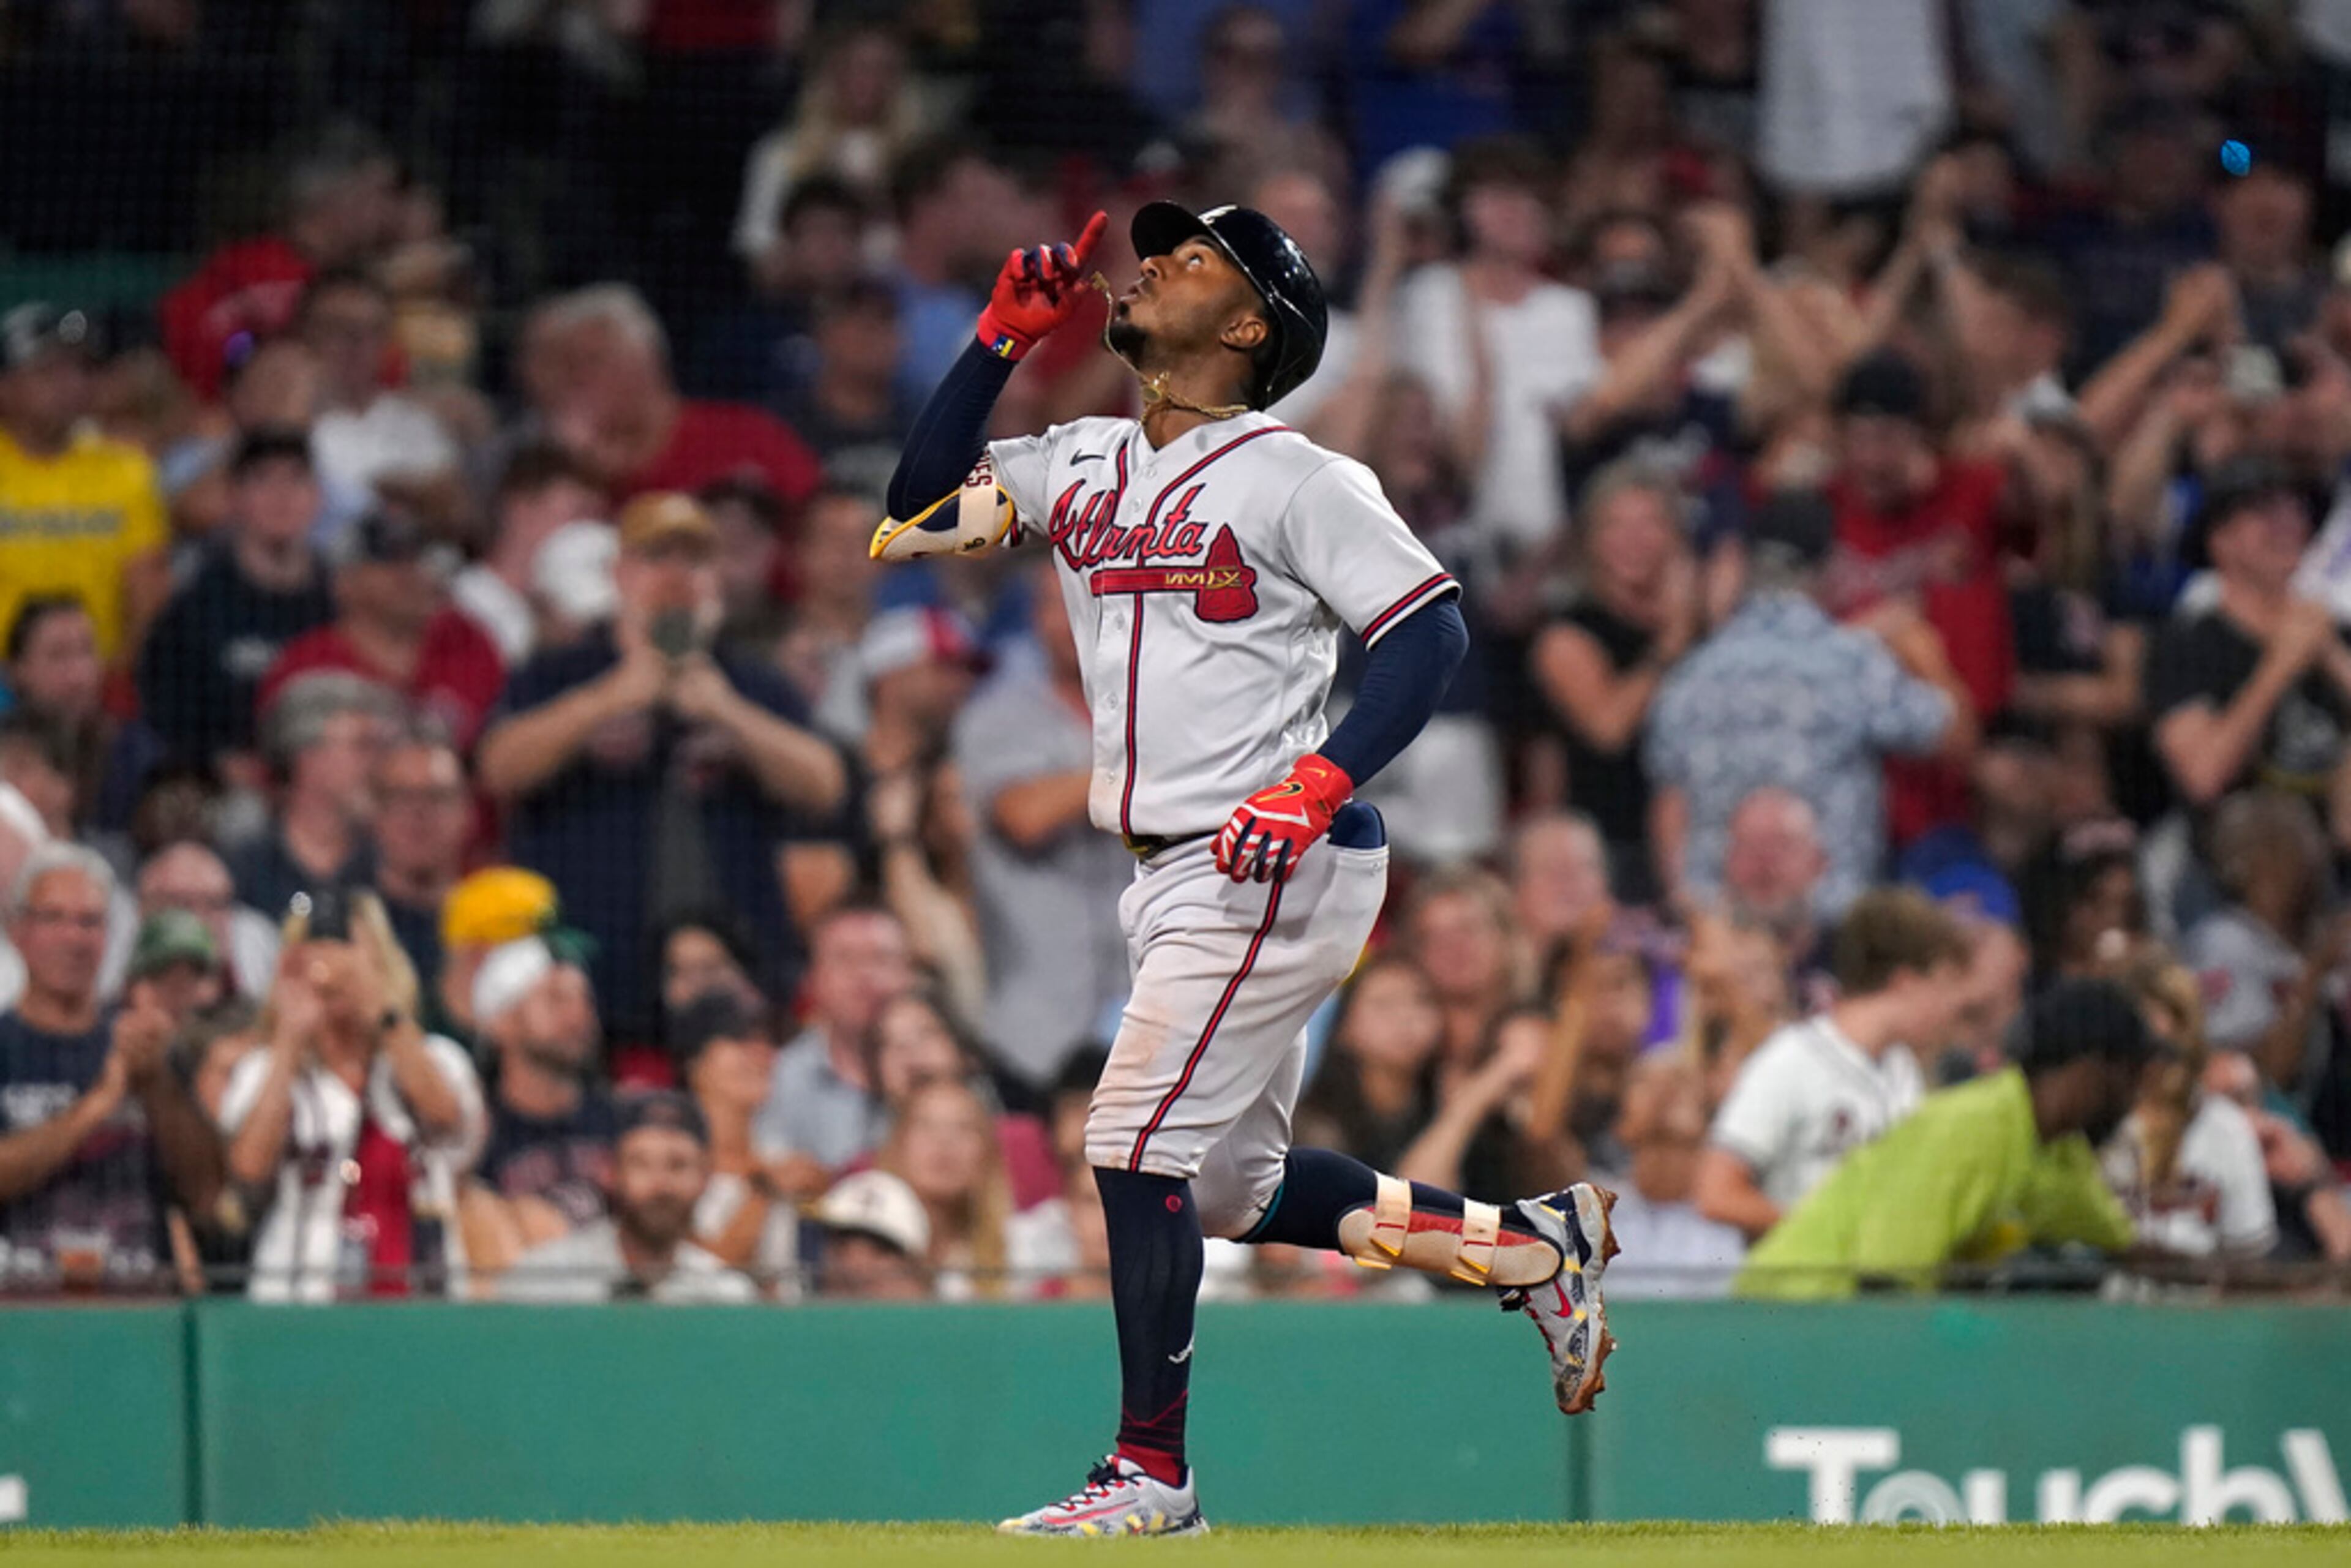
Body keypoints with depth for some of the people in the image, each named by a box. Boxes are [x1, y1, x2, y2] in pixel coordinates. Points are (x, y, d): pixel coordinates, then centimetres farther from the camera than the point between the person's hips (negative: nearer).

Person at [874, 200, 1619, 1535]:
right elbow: (923, 501, 13)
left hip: (1279, 866, -9)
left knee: (1140, 1144, -11)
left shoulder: (1298, 480, -9)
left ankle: (1151, 1473, -6)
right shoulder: (1082, 466, 13)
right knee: (1231, 1186, 13)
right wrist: (1007, 335, 5)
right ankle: (1534, 1241, 24)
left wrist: (1316, 784, -25)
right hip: (1176, 876, 9)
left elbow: (1432, 630, -14)